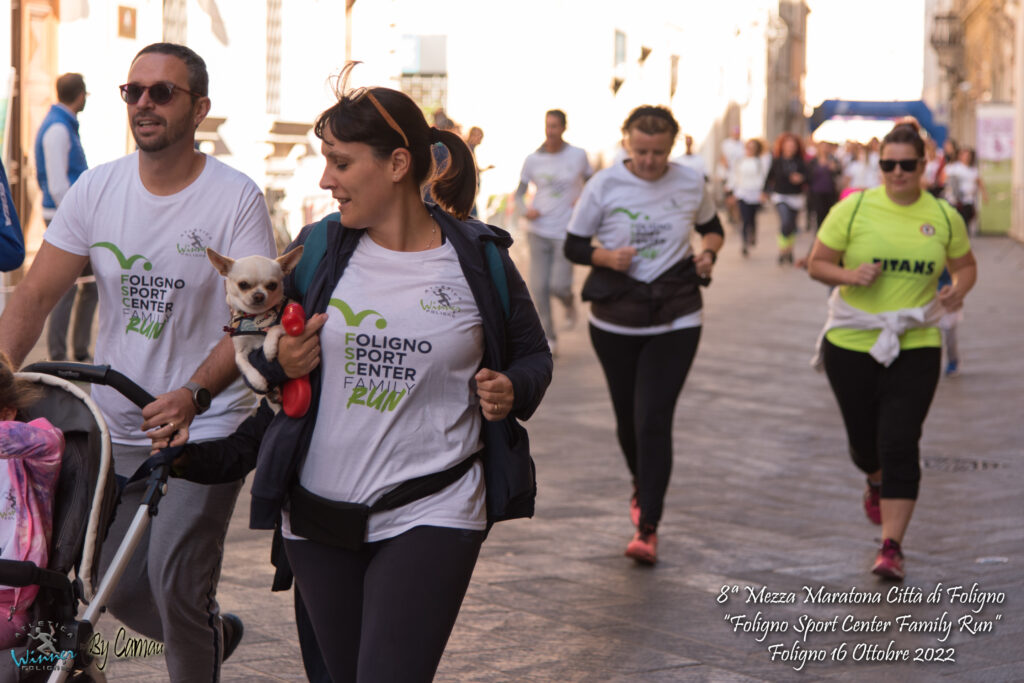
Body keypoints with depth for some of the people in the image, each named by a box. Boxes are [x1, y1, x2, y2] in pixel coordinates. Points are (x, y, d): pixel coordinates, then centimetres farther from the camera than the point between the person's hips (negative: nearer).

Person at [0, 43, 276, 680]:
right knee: (117, 587, 11)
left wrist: (192, 394, -32)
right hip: (116, 430, 5)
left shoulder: (236, 197, -10)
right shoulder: (97, 189, 2)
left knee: (174, 579, -16)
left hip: (205, 431, -5)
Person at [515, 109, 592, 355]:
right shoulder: (533, 160, 1)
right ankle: (549, 338, 15)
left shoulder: (578, 156, -1)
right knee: (539, 288, -1)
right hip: (539, 233, 2)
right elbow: (519, 194, 9)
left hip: (567, 233, -2)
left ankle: (570, 303, 25)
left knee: (558, 285, -12)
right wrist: (526, 211, -12)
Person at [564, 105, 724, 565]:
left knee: (653, 418, -12)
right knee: (627, 418, 12)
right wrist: (607, 257, -19)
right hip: (615, 321, 1)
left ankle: (648, 527, -8)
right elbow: (573, 245, 1)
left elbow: (712, 227, 19)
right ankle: (642, 487, 44)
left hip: (676, 321, -1)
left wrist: (708, 253, -4)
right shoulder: (604, 186, -5)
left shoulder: (691, 185, 0)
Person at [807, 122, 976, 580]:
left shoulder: (943, 216, 1)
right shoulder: (854, 208, -4)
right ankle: (876, 482, 50)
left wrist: (959, 289, -7)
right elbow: (817, 264, 0)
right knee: (864, 440, 13)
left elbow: (965, 266, 16)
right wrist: (850, 275, -20)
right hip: (851, 343, 0)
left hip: (914, 348, 0)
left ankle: (892, 547, -3)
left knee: (900, 446, -10)